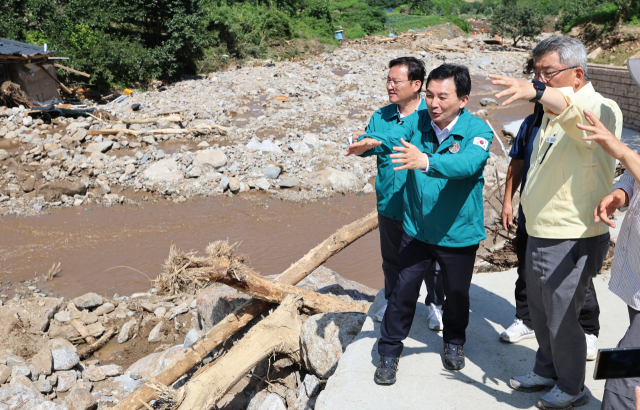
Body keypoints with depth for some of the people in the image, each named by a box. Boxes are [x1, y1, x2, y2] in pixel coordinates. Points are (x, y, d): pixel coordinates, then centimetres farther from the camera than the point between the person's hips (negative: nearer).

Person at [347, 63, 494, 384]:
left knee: (456, 294, 17)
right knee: (403, 291, 4)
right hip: (416, 229, 2)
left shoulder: (478, 131, -16)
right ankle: (389, 353, 22)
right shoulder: (419, 121, -4)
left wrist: (425, 161, -53)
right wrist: (371, 142, -45)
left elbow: (467, 163, -36)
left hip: (458, 233, -2)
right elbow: (392, 136, -21)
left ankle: (454, 342, 45)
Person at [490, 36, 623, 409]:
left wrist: (537, 92, -61)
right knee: (540, 311, 21)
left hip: (572, 240, -9)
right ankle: (546, 372, 42)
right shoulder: (551, 112, 12)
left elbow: (579, 115, -45)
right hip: (541, 234, 9)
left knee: (561, 319, 5)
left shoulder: (601, 109, -19)